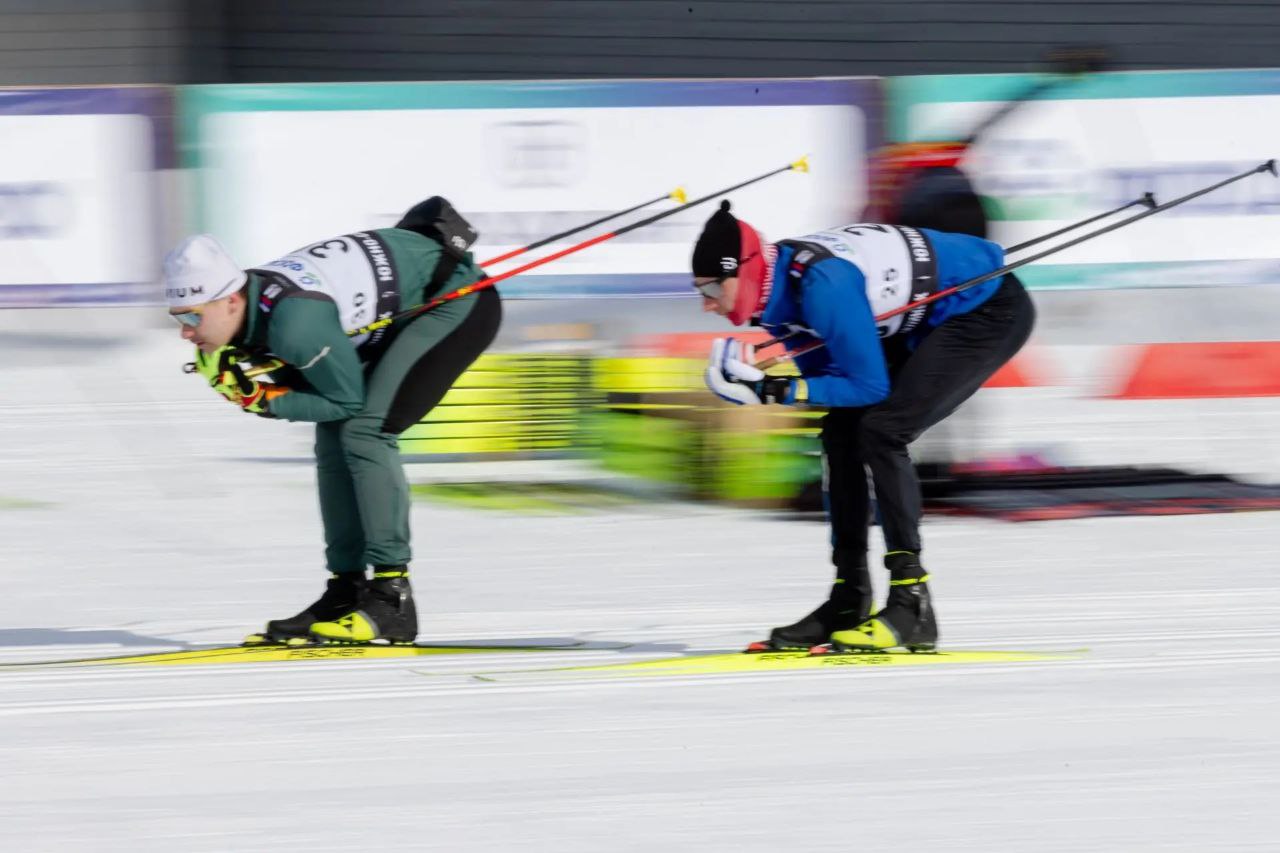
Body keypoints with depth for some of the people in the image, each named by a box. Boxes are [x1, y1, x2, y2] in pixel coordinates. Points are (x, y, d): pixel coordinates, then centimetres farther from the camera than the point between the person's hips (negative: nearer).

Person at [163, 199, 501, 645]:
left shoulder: (294, 322, -34)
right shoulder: (253, 297, -8)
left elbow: (347, 400, -21)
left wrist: (263, 400, -21)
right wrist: (233, 379, -12)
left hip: (460, 301, -10)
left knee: (363, 431, -19)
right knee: (333, 434, 6)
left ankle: (392, 598, -16)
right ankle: (346, 591, 12)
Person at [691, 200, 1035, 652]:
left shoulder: (823, 285, -31)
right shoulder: (781, 282, -3)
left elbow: (870, 386, -25)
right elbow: (827, 373, 3)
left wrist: (781, 390, -26)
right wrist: (757, 380, -14)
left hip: (994, 310, -10)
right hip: (931, 323, 10)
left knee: (881, 431, -21)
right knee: (843, 432, 6)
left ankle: (912, 604, -18)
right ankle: (848, 603, 10)